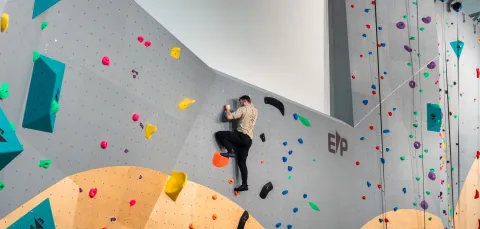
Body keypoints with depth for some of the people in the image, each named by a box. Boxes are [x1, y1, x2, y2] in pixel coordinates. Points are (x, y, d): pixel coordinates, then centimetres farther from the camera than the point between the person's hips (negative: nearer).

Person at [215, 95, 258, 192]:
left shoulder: (243, 109, -4)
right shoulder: (255, 111, 16)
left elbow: (229, 117, -10)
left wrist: (227, 109, 7)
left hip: (242, 136, -8)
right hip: (249, 139, 8)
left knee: (219, 134, -4)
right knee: (242, 162, 9)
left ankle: (231, 151, -12)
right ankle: (244, 184, 4)